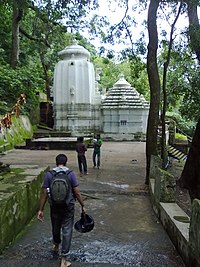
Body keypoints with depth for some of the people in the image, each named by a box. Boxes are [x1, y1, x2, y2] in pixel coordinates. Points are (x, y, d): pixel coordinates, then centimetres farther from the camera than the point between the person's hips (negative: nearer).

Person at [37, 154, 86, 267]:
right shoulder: (71, 173, -9)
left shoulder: (49, 174, -6)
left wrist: (41, 209, 1)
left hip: (55, 206, 2)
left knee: (56, 228, 24)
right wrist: (83, 206, 0)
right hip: (68, 207, -2)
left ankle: (56, 246, 51)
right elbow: (77, 192, -10)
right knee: (67, 231, 7)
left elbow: (44, 193, -6)